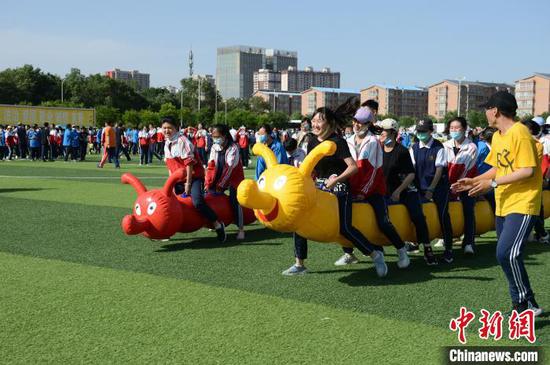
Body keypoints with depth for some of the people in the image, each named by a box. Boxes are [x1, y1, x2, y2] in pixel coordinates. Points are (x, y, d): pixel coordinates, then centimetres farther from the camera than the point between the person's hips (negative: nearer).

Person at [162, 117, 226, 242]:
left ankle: (218, 225, -14)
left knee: (197, 201, -27)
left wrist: (188, 183, -17)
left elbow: (189, 163, -17)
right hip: (179, 179, 8)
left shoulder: (182, 141, -15)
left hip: (194, 177, -8)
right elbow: (170, 166, 13)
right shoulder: (167, 144, 9)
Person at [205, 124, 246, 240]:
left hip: (234, 178, -6)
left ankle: (241, 229, -9)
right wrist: (208, 182, -14)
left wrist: (220, 184, -24)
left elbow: (229, 167, -24)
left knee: (235, 202, -15)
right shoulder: (214, 147, -3)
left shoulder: (233, 148, -21)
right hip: (219, 177, 6)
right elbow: (211, 166, -5)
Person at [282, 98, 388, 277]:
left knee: (344, 228, -16)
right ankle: (300, 264, 11)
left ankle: (375, 255, 4)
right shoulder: (312, 143, 9)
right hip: (319, 188, 8)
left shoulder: (337, 142, -13)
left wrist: (336, 180, -24)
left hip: (338, 189, -8)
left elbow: (353, 167, -19)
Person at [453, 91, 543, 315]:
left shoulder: (519, 133, -15)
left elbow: (528, 171, -21)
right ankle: (527, 305, 20)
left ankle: (524, 304, -5)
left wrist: (493, 183, -21)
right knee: (508, 255, 10)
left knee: (507, 253, -20)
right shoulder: (497, 137, 13)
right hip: (503, 205, 9)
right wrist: (474, 181, 9)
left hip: (522, 204, -9)